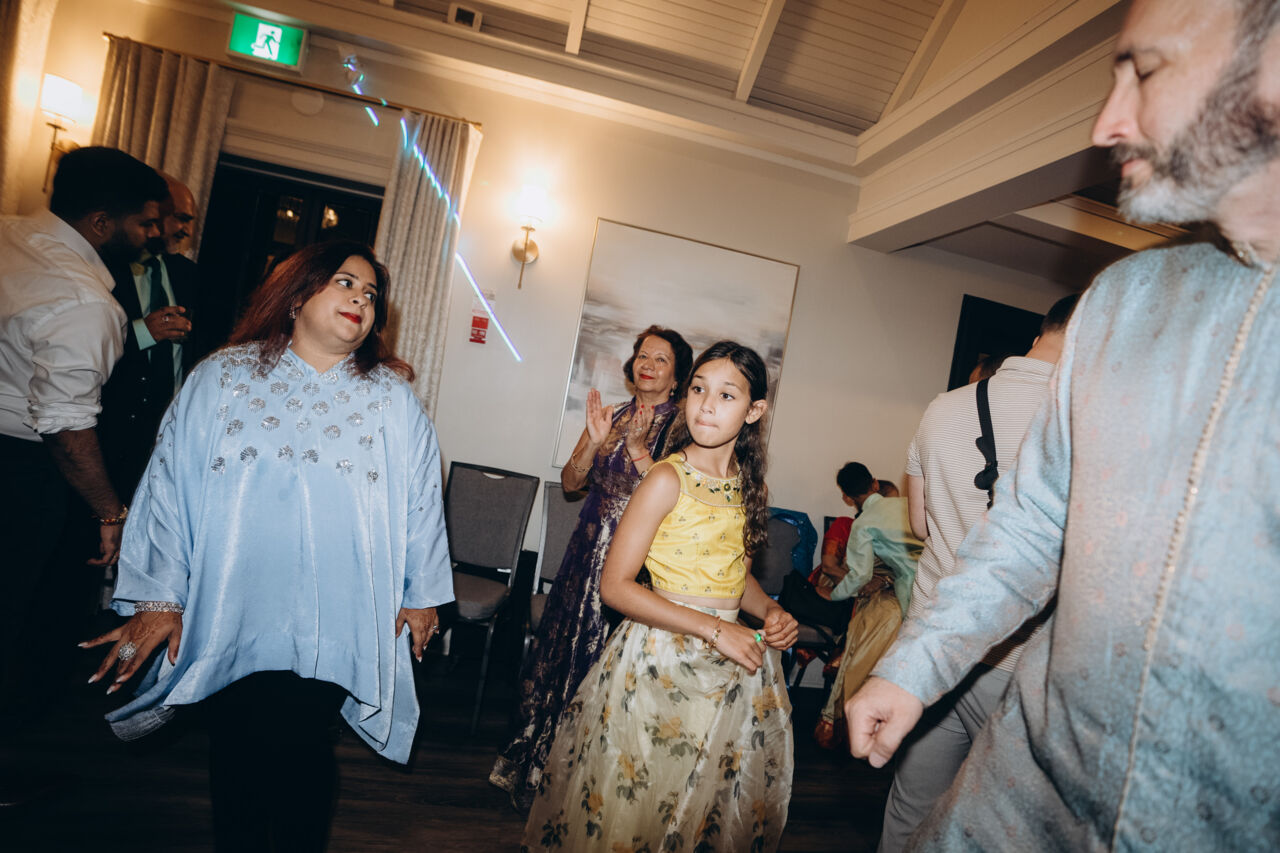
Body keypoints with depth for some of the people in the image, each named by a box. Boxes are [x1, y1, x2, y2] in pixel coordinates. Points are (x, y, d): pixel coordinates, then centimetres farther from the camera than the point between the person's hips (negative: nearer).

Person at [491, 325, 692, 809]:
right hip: (589, 546, 5)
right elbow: (570, 483, 3)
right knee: (561, 642, 15)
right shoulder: (610, 415, 6)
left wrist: (636, 447, -24)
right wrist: (595, 441, -13)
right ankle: (532, 758, 38)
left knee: (600, 657, 7)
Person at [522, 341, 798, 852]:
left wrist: (770, 610, -2)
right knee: (635, 799, 9)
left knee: (716, 809, 18)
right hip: (665, 659, -5)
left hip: (737, 664, 6)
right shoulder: (668, 478, -15)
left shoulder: (751, 485, 3)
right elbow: (614, 585, -17)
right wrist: (713, 628, -20)